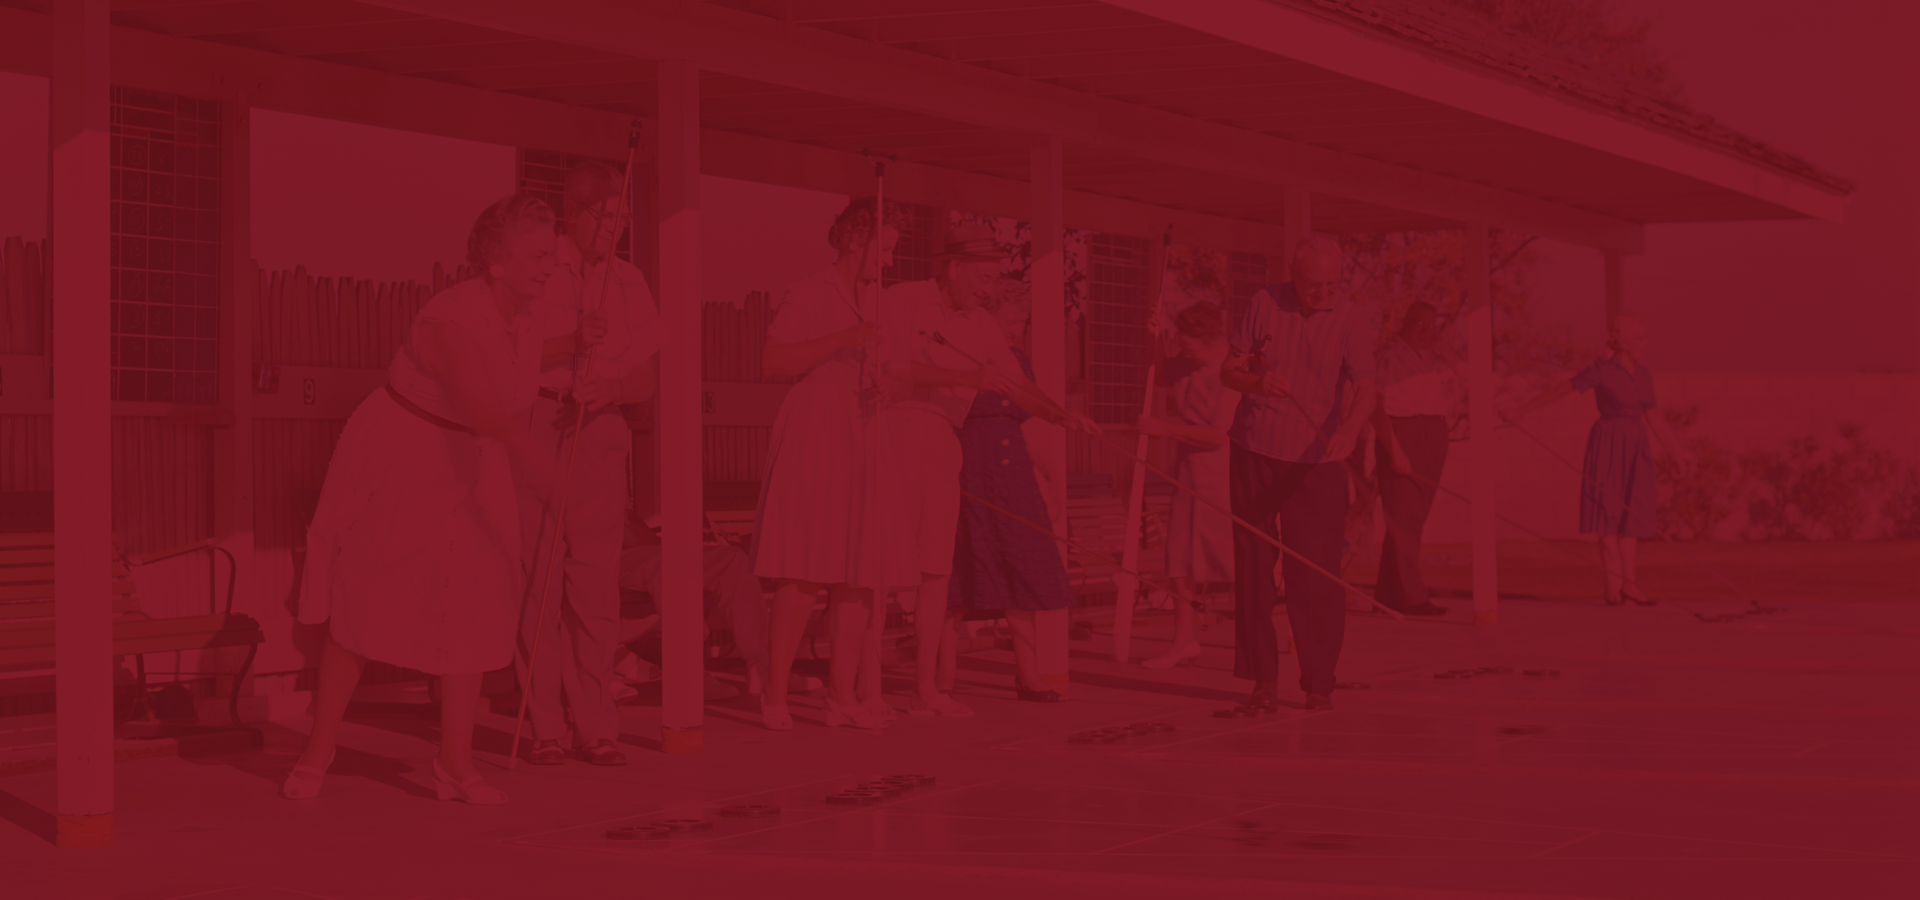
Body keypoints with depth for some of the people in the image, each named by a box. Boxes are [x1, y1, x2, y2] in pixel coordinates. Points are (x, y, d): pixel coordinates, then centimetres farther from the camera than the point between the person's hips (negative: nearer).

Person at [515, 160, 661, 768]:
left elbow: (646, 382, 9)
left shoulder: (628, 282, 12)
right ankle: (545, 725, 2)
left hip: (600, 434, 2)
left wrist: (608, 387, -12)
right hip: (533, 428, -2)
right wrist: (568, 343, -18)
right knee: (536, 578, -5)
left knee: (597, 582, -2)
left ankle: (595, 726, 4)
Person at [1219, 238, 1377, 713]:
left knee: (1316, 574, -4)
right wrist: (1256, 381, -18)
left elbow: (1365, 389, -17)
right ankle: (1263, 677, 12)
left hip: (1315, 462, -2)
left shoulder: (1353, 321, -6)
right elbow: (1228, 370, 5)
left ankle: (1319, 683, 7)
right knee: (1253, 567, 3)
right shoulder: (1265, 303, 1)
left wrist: (1349, 427, -39)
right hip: (1253, 453, 2)